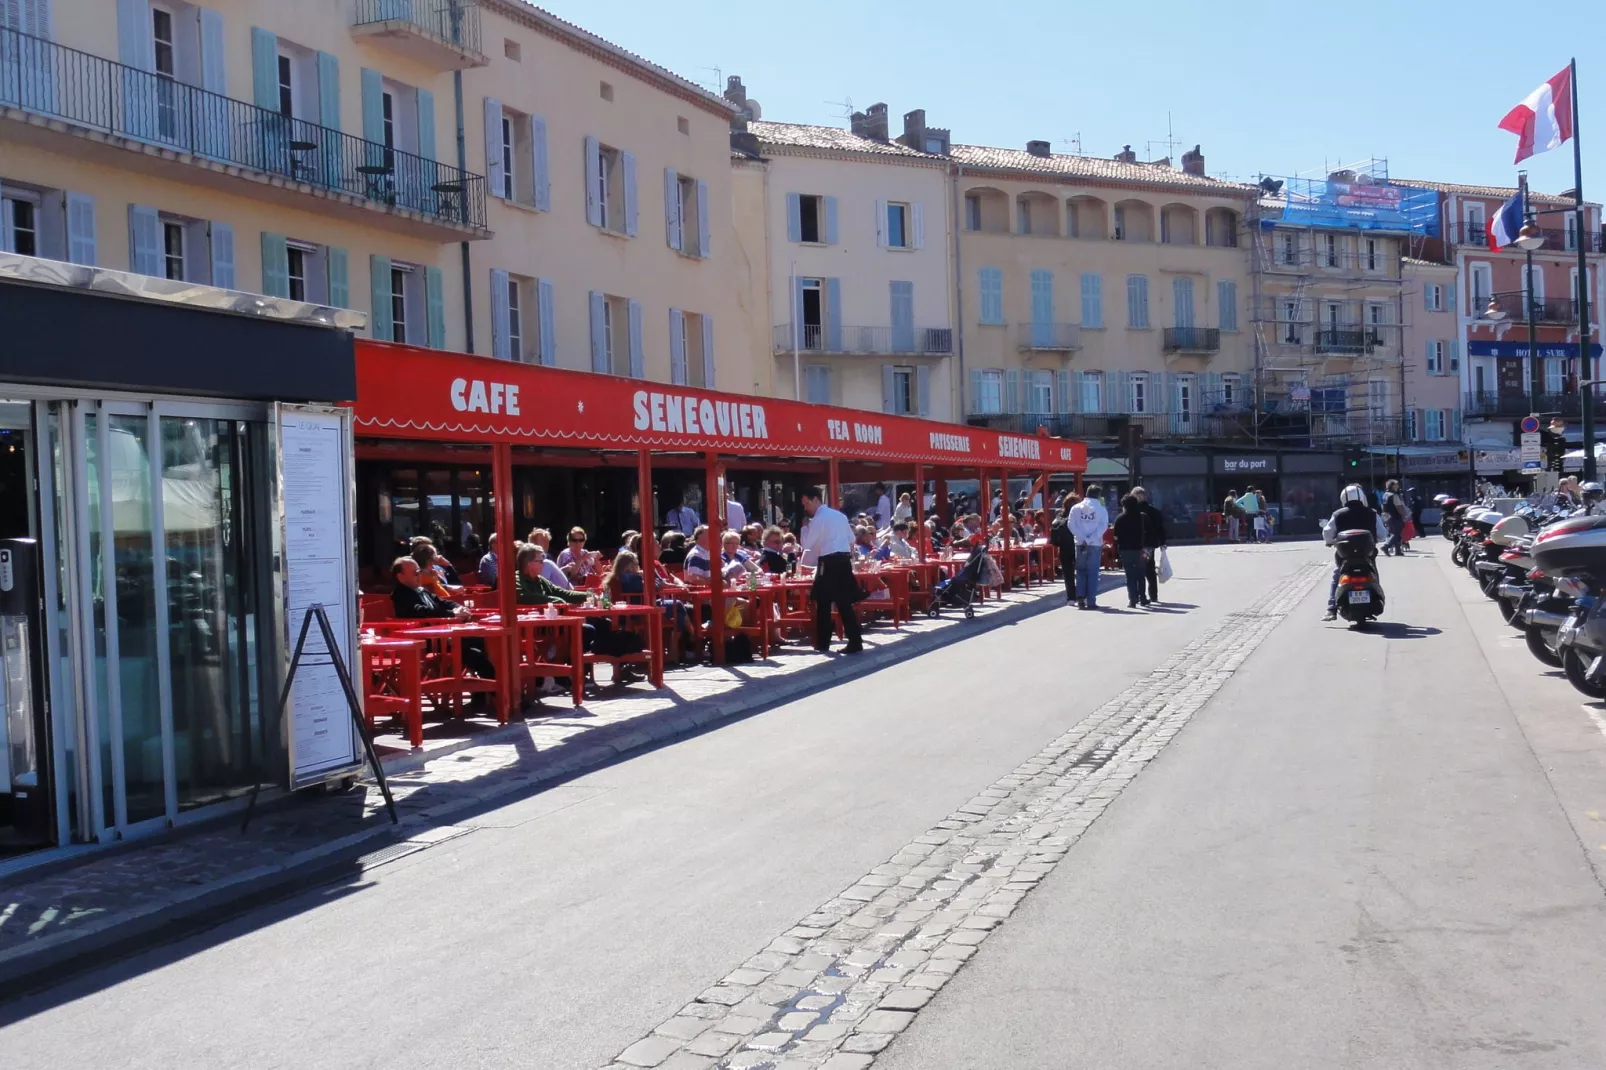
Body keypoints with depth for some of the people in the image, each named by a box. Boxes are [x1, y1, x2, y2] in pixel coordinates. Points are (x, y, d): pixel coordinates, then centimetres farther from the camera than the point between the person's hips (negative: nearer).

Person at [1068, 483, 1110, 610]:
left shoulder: (1076, 508, 3)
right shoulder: (1101, 509, -2)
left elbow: (1071, 524, -6)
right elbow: (1103, 527, -11)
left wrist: (1082, 539, -9)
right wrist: (1090, 540, -13)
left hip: (1081, 544, 2)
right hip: (1095, 544, -2)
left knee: (1081, 571, 13)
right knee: (1093, 572, 3)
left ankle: (1080, 598, 1)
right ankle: (1091, 601, 1)